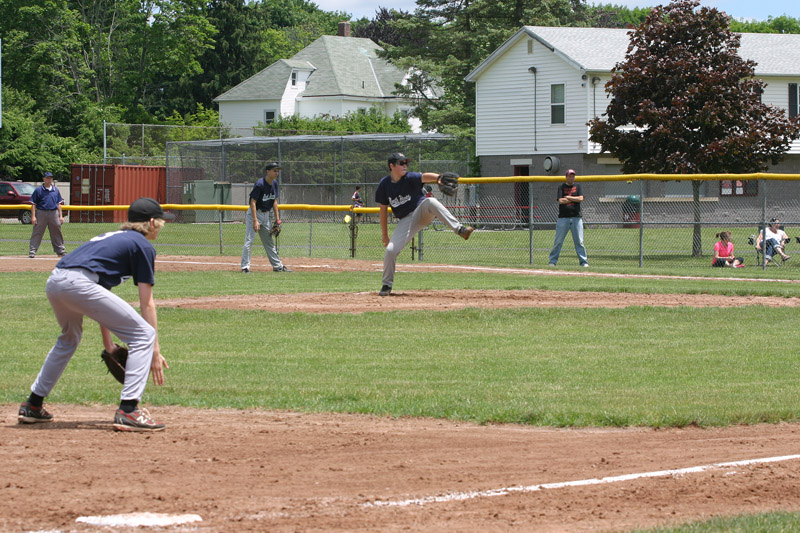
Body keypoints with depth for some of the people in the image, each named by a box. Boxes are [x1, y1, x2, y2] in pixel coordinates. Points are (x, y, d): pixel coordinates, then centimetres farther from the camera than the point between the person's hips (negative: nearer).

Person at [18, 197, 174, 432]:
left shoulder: (111, 237, 33)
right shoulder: (143, 246, 10)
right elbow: (146, 304, 4)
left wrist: (107, 342, 36)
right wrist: (155, 351, 6)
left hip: (54, 282, 9)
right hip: (78, 283, -9)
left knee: (69, 338, 36)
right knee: (143, 335, -2)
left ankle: (33, 405, 39)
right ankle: (128, 410, -13)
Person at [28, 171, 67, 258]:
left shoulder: (56, 190, 13)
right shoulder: (38, 190, 0)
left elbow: (59, 204, 16)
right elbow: (33, 204, -2)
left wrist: (61, 216, 9)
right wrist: (33, 216, -10)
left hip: (54, 213, 4)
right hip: (41, 213, -3)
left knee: (57, 233, 9)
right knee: (37, 233, -4)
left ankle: (60, 251, 17)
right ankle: (32, 251, -3)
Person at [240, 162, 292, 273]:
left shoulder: (274, 183, 2)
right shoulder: (260, 184, -22)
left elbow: (274, 201, 11)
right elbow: (253, 202, -23)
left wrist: (277, 219, 8)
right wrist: (255, 221, -28)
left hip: (266, 215, 8)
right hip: (254, 213, -8)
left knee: (269, 242, 15)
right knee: (249, 241, -9)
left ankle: (278, 266, 21)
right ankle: (245, 267, -6)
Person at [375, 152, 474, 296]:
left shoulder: (410, 178, -9)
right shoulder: (384, 185, -1)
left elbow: (424, 177, -30)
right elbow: (383, 210, 6)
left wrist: (438, 177, -53)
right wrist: (384, 234, 7)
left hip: (422, 212, -2)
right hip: (405, 221, 2)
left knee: (430, 202, -35)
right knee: (390, 250, -12)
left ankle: (459, 229, -45)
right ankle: (387, 285, 8)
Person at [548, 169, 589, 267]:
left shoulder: (578, 186, 10)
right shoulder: (561, 187, 5)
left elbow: (581, 198, -6)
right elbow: (561, 201, -9)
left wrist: (568, 197, -5)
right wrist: (575, 199, -4)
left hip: (576, 217, 1)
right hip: (563, 217, -1)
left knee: (579, 241, -1)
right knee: (558, 241, -1)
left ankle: (584, 261, 3)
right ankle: (553, 261, 6)